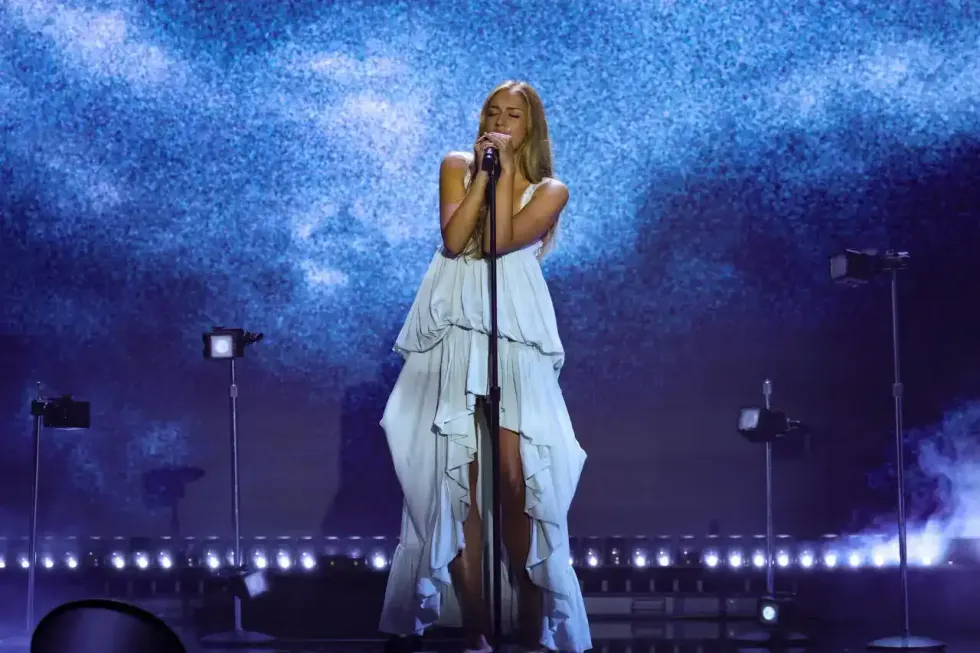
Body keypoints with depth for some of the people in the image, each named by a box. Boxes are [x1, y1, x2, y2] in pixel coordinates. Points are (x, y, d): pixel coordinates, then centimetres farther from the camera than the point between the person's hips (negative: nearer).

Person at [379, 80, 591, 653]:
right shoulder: (457, 166, 14)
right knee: (460, 480, -5)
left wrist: (505, 169, -3)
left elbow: (502, 242, -8)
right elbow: (453, 240, -2)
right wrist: (482, 173, -3)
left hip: (516, 338, -1)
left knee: (517, 480, -11)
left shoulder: (549, 190, 9)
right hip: (454, 333, 1)